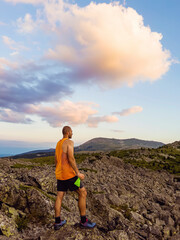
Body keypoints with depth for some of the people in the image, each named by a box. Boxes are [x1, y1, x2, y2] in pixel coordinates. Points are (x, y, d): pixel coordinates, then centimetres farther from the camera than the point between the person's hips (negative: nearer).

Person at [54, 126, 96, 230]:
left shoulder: (58, 143, 15)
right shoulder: (70, 142, -14)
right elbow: (71, 158, -25)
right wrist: (78, 173, -18)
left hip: (59, 174, 9)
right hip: (68, 174, -9)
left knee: (60, 196, 15)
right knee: (83, 193, 2)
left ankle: (57, 222, 23)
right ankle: (83, 220, 10)